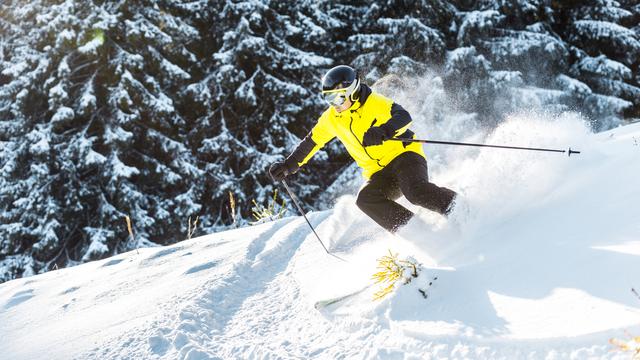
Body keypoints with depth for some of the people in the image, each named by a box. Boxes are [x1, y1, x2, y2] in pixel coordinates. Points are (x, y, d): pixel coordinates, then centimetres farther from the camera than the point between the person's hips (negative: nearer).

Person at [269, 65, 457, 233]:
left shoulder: (373, 103, -10)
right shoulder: (331, 119, 7)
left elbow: (403, 117, -24)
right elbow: (311, 142, 19)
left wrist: (382, 131, -42)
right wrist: (288, 165, 17)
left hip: (404, 155, -6)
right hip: (379, 174, 6)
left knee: (416, 192, -35)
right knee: (365, 199, -25)